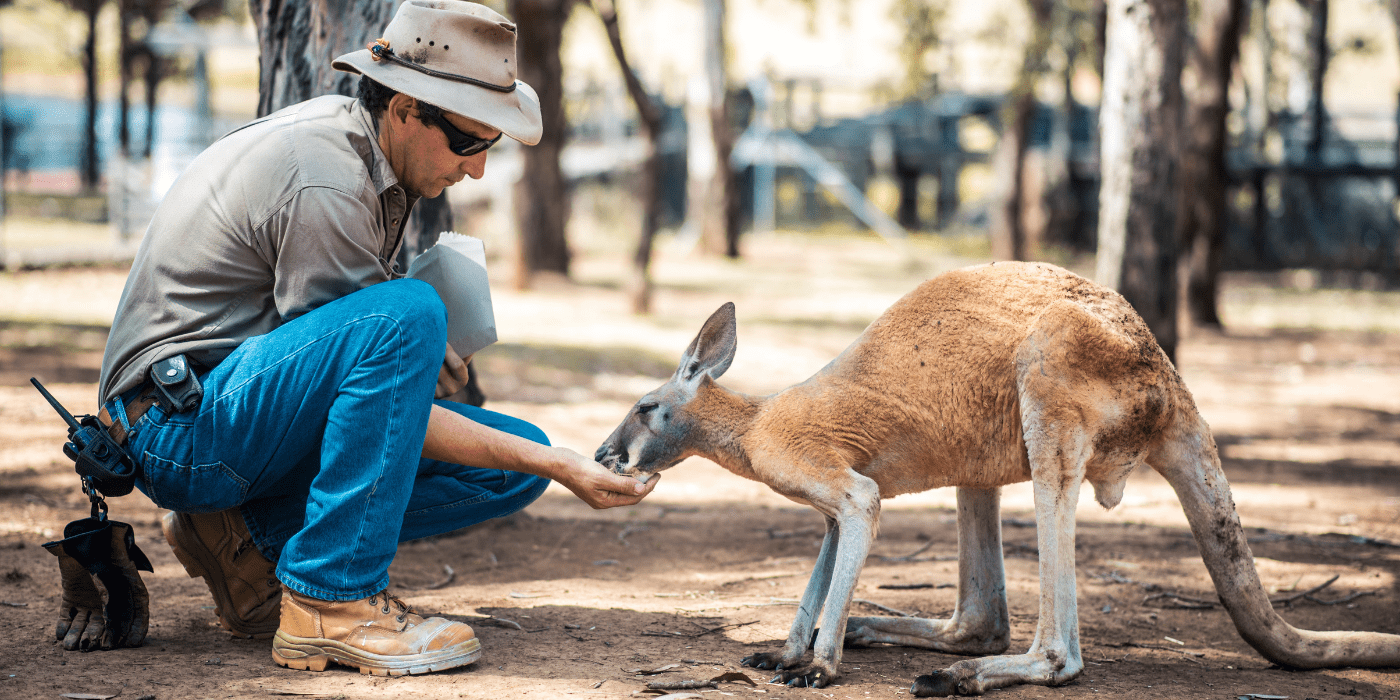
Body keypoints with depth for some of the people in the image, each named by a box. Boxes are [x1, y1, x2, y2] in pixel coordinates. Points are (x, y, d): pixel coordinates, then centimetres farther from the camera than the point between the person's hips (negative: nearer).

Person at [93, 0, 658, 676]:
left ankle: (249, 539, 1)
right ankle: (329, 602, -26)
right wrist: (554, 465, -22)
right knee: (406, 316, -33)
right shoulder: (325, 185, -23)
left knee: (515, 466, -3)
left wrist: (421, 350, 3)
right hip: (182, 426, -9)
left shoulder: (347, 128, 6)